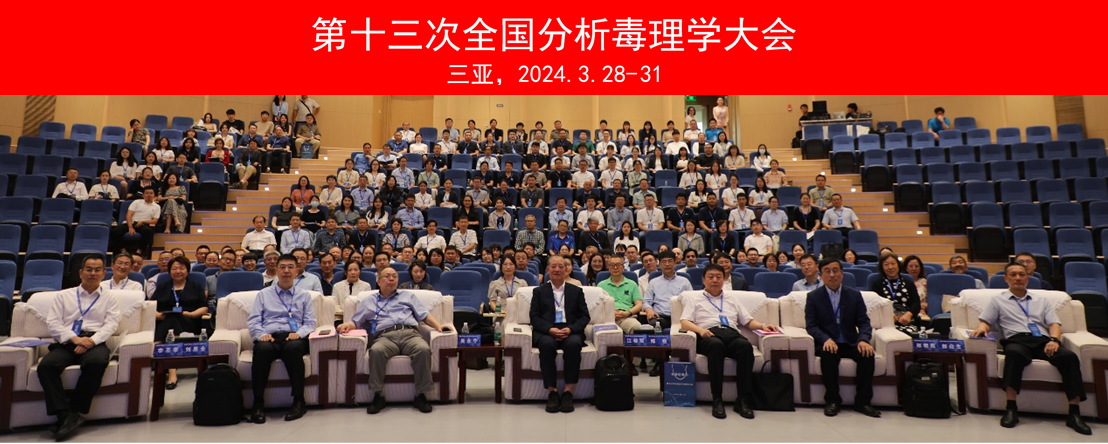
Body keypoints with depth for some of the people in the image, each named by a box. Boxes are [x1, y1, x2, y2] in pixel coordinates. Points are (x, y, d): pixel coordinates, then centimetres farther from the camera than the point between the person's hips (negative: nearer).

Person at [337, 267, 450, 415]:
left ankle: (421, 395, -24)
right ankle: (378, 396, -25)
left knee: (423, 349, -34)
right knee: (376, 351, -37)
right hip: (385, 336, 0)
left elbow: (425, 316, 22)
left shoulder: (408, 295, 30)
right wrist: (347, 325, 2)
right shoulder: (369, 301, 30)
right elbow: (356, 322, 26)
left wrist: (438, 326, 4)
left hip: (410, 334, 0)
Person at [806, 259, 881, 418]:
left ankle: (863, 401, -15)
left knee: (868, 354, -28)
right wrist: (826, 339, -25)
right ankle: (832, 400, -21)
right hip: (827, 343, -2)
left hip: (850, 343, 2)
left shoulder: (855, 295, 8)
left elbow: (864, 323, 2)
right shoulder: (813, 297, 2)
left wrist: (864, 340, -20)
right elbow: (811, 326, -5)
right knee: (828, 354, -35)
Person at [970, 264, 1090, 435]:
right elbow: (985, 322, 16)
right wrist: (982, 327, -10)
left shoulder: (1042, 301, 28)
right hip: (1017, 339, -3)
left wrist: (1054, 340, -7)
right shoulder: (998, 300, 23)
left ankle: (1074, 413, -29)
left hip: (1043, 340, 3)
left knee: (1069, 356, -31)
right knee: (1015, 353, -40)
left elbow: (1054, 324, 16)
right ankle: (1011, 408, -40)